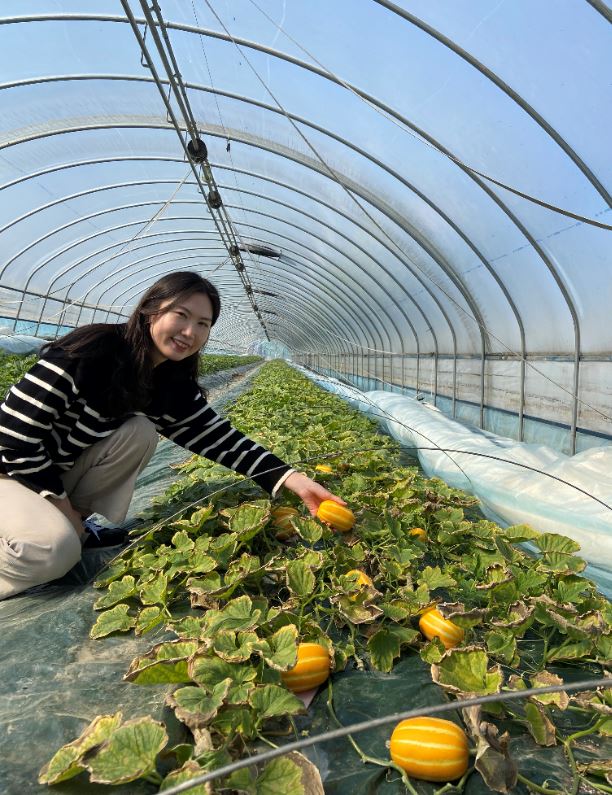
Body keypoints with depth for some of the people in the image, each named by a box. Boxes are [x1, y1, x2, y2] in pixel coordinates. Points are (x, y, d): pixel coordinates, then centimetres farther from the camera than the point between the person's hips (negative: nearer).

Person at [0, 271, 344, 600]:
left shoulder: (175, 387, -9)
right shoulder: (92, 350, -29)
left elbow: (223, 440, -12)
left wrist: (293, 479, -24)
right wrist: (62, 505, -19)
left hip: (58, 473, 6)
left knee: (139, 433, -20)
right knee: (53, 549, -31)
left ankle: (66, 527, -4)